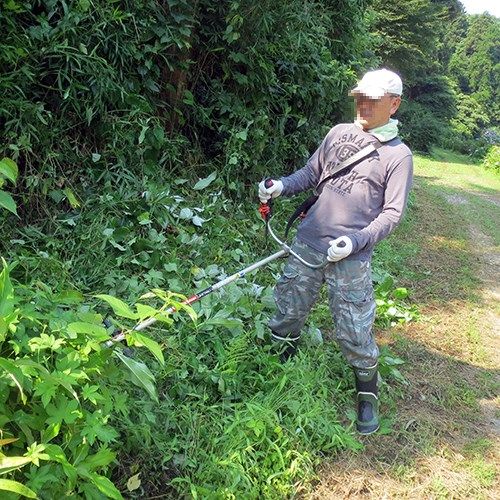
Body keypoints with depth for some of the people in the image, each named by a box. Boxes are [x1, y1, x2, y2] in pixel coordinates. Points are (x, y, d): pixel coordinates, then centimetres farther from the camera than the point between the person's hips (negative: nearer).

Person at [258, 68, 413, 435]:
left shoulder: (398, 155, -2)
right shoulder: (340, 133, 10)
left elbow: (392, 213, -5)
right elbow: (312, 173, 17)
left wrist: (358, 240, -19)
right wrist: (282, 186, -3)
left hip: (351, 259, -4)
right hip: (307, 244, 5)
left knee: (355, 334, 1)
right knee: (287, 315, 13)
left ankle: (368, 395, 26)